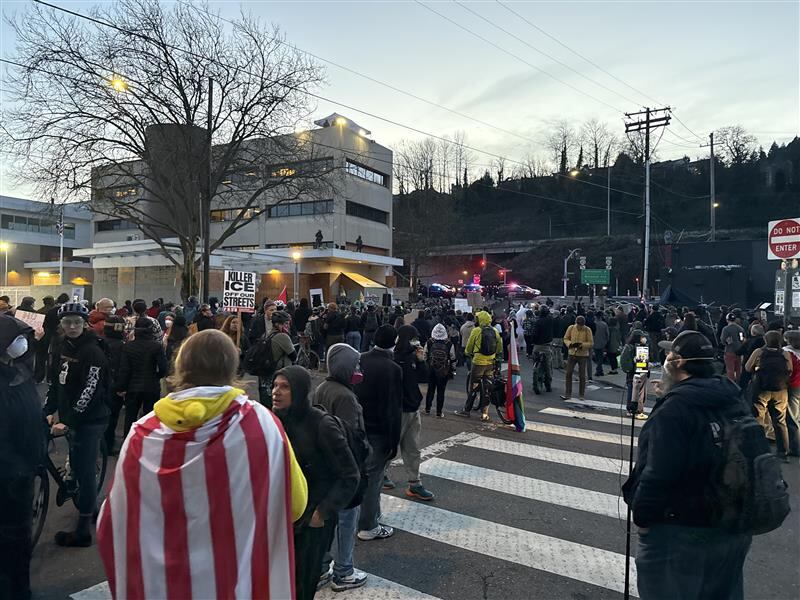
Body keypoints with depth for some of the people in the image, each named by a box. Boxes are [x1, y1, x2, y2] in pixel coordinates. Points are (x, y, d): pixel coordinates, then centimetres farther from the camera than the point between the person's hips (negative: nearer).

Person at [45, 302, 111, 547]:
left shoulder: (93, 352, -17)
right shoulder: (60, 346, 6)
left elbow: (90, 392, -22)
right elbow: (54, 381, 11)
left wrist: (68, 422, -24)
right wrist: (48, 411, 5)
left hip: (90, 419, -7)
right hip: (70, 416, 8)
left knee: (85, 471, -3)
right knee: (76, 465, 19)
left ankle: (83, 531, 6)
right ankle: (89, 508, 39)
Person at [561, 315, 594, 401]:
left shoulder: (587, 330, -8)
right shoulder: (571, 328, -3)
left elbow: (591, 343, -7)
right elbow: (565, 338, 5)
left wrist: (581, 345, -22)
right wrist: (570, 344, -15)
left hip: (583, 355, -2)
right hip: (572, 354, 2)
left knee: (582, 376, 7)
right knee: (568, 374, -1)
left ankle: (581, 395, 20)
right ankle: (567, 394, 7)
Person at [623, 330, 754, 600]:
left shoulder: (674, 409, -23)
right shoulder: (732, 398, 2)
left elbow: (659, 474, -26)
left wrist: (642, 517, -12)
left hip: (681, 533, -8)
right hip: (735, 528, 8)